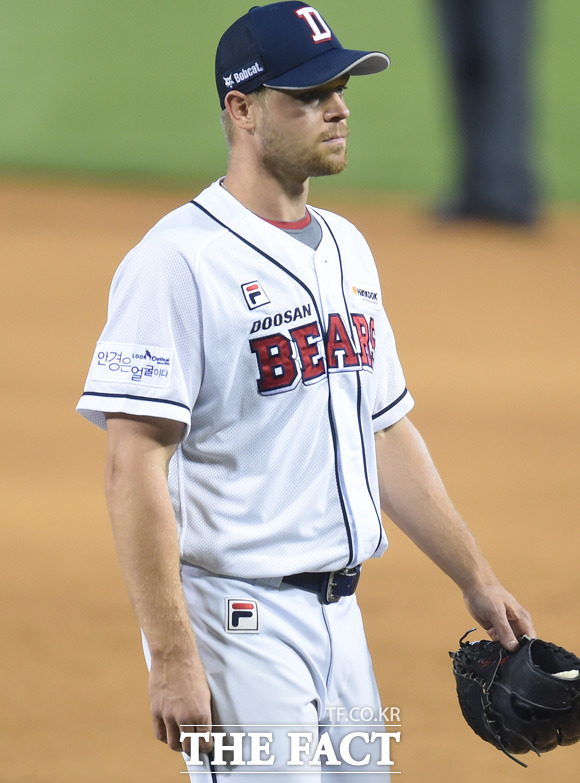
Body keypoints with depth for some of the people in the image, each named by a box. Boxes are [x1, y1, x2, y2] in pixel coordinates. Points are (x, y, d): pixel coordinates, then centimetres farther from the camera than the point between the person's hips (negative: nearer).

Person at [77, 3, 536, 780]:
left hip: (340, 618, 9)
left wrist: (476, 579, 19)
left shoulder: (346, 249, 14)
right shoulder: (179, 261, -14)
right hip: (235, 621, -8)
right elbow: (135, 468, -19)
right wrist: (171, 658, -24)